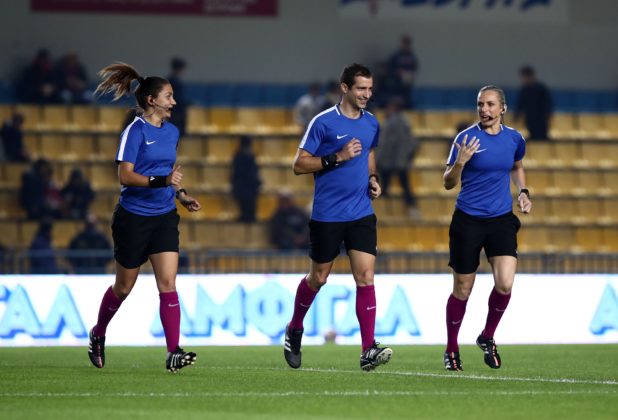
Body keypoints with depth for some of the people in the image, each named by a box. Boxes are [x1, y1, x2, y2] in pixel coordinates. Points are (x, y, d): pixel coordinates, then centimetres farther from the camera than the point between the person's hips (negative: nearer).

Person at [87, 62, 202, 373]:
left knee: (168, 284, -9)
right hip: (133, 217, -5)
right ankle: (97, 335, 34)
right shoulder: (135, 131, -12)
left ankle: (173, 354, -15)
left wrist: (182, 195, 9)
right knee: (124, 287, 9)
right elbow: (125, 175, -20)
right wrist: (161, 181, -30)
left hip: (164, 217, 5)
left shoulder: (171, 132, 10)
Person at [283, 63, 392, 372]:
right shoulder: (323, 122, -9)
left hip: (362, 214, 4)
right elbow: (299, 164, -9)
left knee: (365, 276, -9)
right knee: (318, 277, 8)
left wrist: (373, 179, 7)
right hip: (327, 215, -4)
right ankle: (294, 330, 35)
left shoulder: (372, 124, 9)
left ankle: (368, 351, -13)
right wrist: (337, 157, -19)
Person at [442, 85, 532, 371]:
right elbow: (448, 183, -6)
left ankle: (487, 338, 12)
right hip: (468, 221, -2)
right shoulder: (466, 138, -9)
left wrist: (523, 192, 8)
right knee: (462, 289, 4)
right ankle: (451, 350, 23)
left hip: (502, 219, 3)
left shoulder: (514, 139, 2)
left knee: (505, 284, -14)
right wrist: (460, 162, -24)